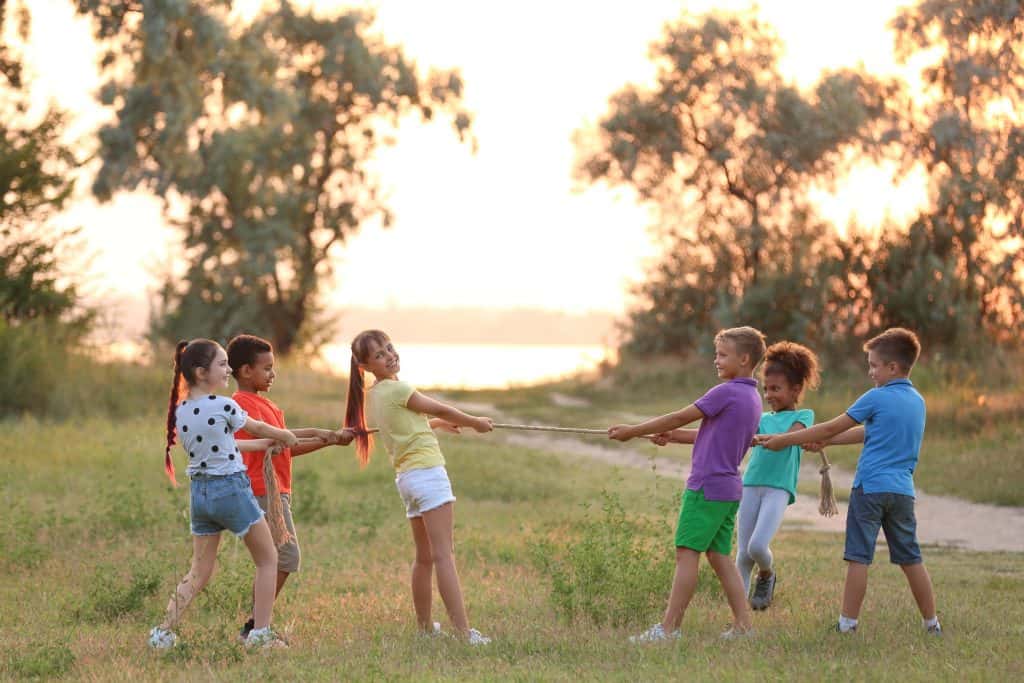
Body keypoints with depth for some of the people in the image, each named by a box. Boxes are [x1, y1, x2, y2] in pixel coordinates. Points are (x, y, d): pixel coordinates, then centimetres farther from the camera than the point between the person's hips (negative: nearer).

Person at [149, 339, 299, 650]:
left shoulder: (179, 412, 6)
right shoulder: (223, 406, -14)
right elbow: (259, 428, 4)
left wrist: (267, 445, 26)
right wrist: (287, 436, 24)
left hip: (199, 491, 6)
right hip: (231, 488, -6)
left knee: (199, 572, 14)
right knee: (268, 559, 11)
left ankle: (164, 632, 4)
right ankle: (261, 634, 9)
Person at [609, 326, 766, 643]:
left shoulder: (725, 392, -14)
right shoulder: (752, 399, 13)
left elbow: (679, 417, -9)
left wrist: (632, 431, -1)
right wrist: (678, 436, 20)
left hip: (706, 486, -9)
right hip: (730, 488, 9)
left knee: (687, 552, -6)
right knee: (719, 555, 11)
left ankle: (668, 627, -6)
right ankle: (742, 625, 9)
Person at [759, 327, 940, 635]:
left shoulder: (877, 397, -7)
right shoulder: (918, 402, 14)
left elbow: (832, 428, -4)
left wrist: (785, 440, 4)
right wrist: (823, 441, 25)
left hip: (871, 486, -6)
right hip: (903, 491, 6)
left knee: (858, 556, -2)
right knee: (910, 558, 12)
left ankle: (848, 622, -2)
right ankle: (931, 622, 14)